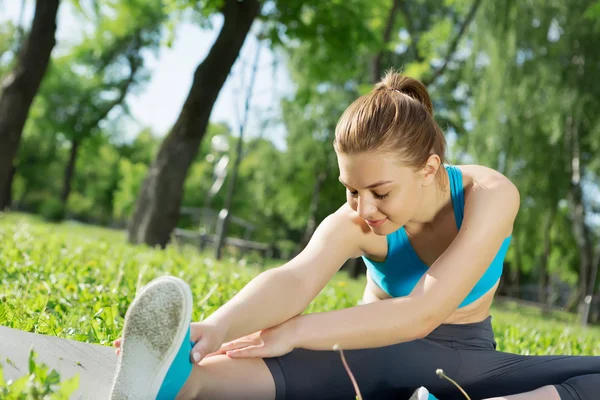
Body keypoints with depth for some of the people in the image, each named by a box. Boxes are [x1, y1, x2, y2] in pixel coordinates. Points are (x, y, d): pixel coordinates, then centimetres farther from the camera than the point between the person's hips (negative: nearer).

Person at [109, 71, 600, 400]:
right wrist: (216, 328, -59)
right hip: (380, 353, -1)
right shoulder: (353, 222, -18)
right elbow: (294, 280, -39)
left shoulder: (490, 194, -22)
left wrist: (297, 331, -39)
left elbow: (424, 312, -33)